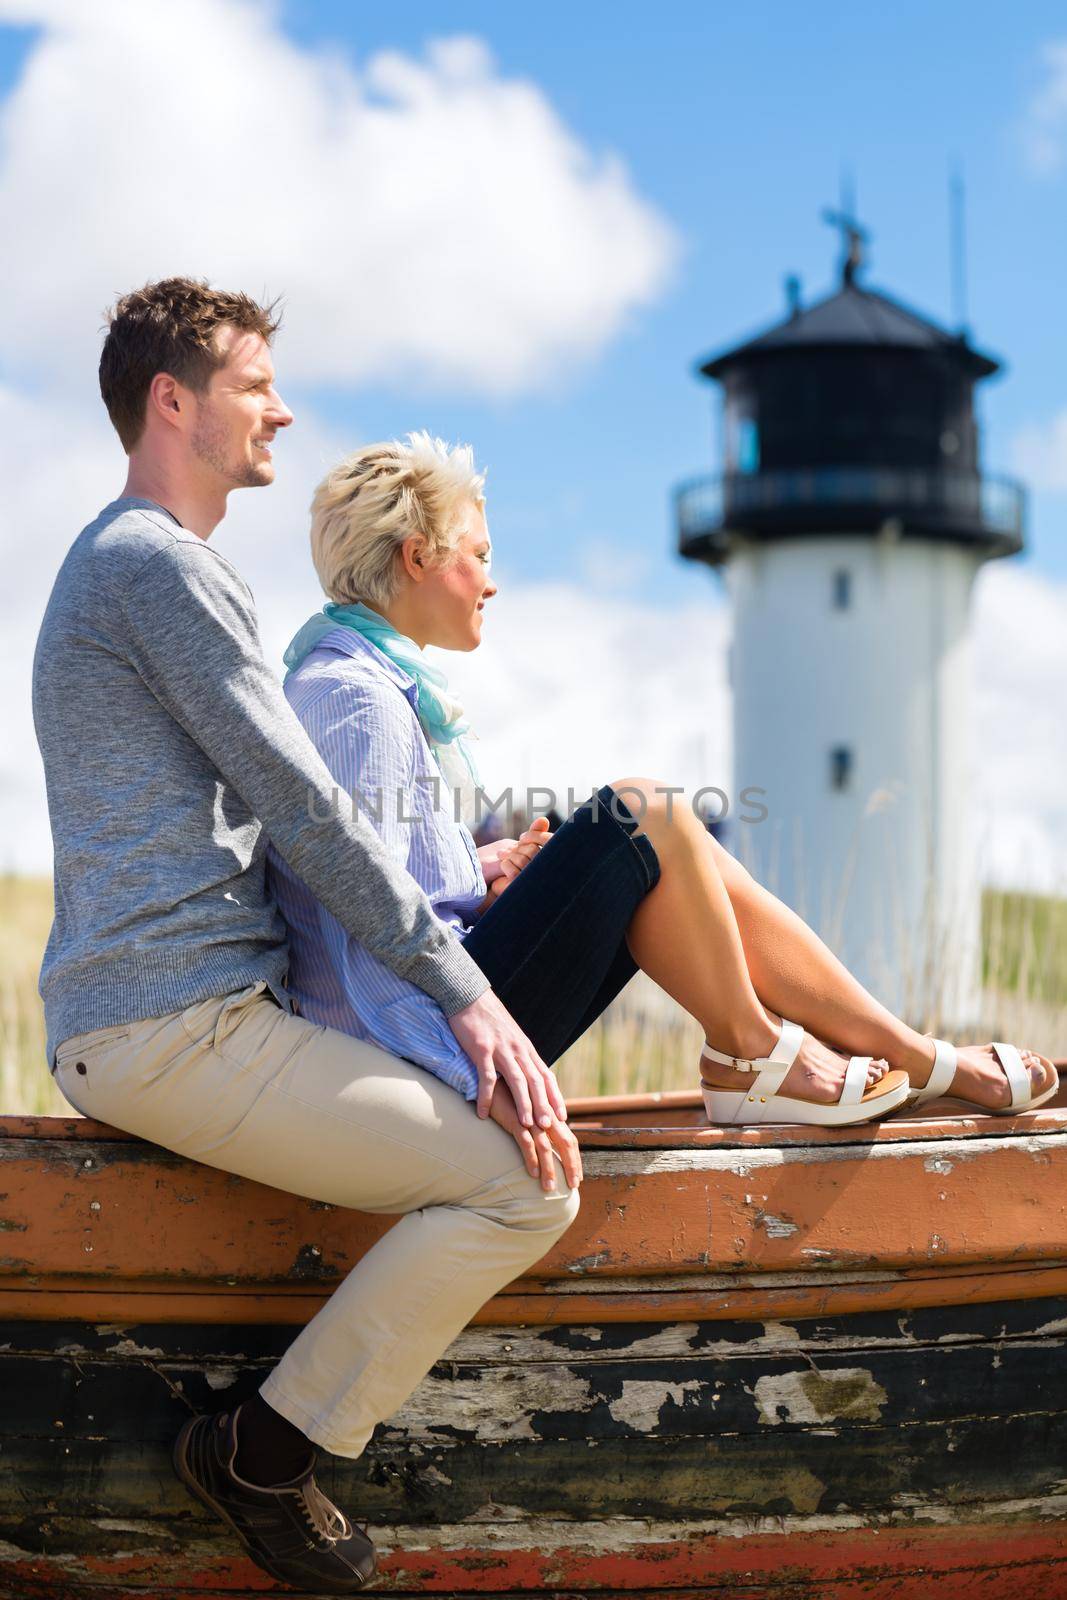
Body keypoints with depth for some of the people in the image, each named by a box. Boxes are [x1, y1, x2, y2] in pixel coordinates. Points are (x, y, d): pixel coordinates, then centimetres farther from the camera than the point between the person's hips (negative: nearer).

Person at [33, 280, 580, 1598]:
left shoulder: (111, 564, 24)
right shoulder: (160, 563, -10)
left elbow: (253, 819, 27)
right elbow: (303, 811, -15)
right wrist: (465, 991, -13)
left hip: (119, 1025, 11)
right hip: (178, 1025, -11)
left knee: (467, 1122, 23)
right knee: (524, 1179, -16)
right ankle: (268, 1451, -6)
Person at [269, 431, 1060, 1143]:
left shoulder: (379, 682, 18)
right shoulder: (357, 701, -16)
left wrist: (482, 870, 4)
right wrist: (478, 1083, -27)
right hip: (432, 1049, -11)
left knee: (684, 857, 7)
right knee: (639, 817, -15)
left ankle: (913, 1055, 6)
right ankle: (748, 1049, 2)